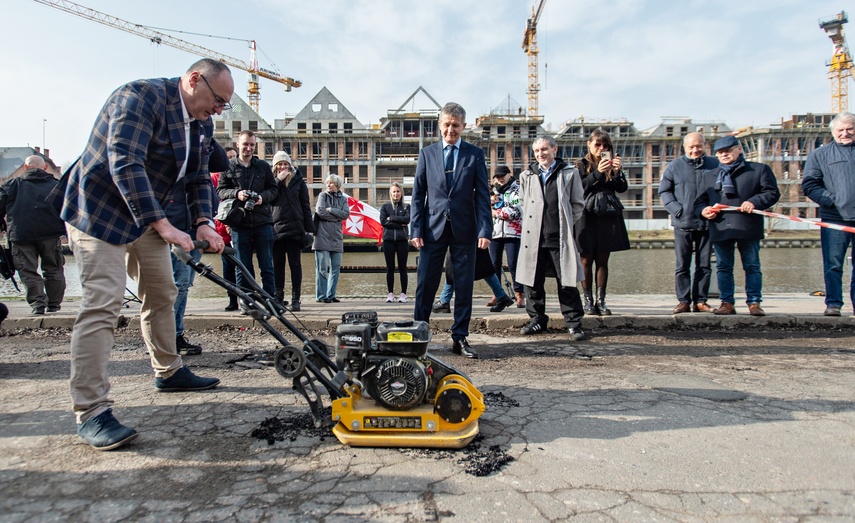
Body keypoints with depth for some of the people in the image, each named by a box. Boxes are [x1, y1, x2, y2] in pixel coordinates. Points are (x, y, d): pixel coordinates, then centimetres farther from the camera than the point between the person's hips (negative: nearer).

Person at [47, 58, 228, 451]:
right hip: (98, 210, -9)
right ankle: (90, 411, -11)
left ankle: (168, 372, 30)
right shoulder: (141, 96, -21)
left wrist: (203, 221, -8)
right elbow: (125, 164, -31)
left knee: (161, 295, 14)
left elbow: (199, 177, 9)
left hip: (145, 214, 9)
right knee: (103, 303, -15)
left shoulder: (202, 124, 5)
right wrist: (163, 226, -34)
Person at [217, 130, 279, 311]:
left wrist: (262, 197, -11)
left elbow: (273, 189, 9)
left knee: (267, 266, 4)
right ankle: (245, 302, 16)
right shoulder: (229, 167, 8)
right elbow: (220, 190, 7)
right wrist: (236, 193, -13)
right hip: (239, 223, 0)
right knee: (243, 268, 6)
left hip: (263, 222, 0)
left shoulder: (263, 166, 9)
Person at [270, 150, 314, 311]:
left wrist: (309, 228, 2)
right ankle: (278, 297, 15)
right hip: (276, 228, 1)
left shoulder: (298, 181, 9)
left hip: (295, 228, -1)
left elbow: (306, 206, 7)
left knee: (295, 264, 1)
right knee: (277, 264, 6)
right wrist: (279, 180, -8)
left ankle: (296, 299, 3)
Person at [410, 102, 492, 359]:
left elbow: (483, 194, 2)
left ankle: (460, 338, 16)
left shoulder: (475, 154, 6)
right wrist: (416, 229, -3)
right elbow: (418, 194, 7)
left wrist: (485, 230, -8)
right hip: (433, 228, 0)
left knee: (464, 286, 5)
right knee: (425, 285, 2)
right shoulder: (427, 153, 9)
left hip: (464, 229, 0)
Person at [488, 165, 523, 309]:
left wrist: (495, 212, -3)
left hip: (512, 233, -5)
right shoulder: (493, 191, 20)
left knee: (513, 264, -8)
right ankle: (496, 294, 13)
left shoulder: (517, 190, 2)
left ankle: (519, 295, -1)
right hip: (495, 232, 5)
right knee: (494, 265, 5)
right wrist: (489, 201, 0)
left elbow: (515, 212, -11)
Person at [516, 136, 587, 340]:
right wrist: (530, 222, 10)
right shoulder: (527, 175, 11)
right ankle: (537, 319, 21)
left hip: (560, 237, -2)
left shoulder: (570, 173, 4)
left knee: (567, 282, 1)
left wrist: (566, 224, 3)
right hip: (534, 237, 3)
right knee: (533, 280, 7)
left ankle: (574, 323, 11)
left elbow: (578, 204, 9)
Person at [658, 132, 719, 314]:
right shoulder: (674, 166, 4)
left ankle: (700, 301, 14)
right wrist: (676, 209, -9)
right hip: (683, 224, -1)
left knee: (704, 265, 6)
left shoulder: (714, 165, 7)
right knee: (682, 265, 1)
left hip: (707, 223, 2)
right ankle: (683, 301, 7)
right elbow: (664, 191, 6)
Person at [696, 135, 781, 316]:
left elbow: (772, 192, 3)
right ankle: (727, 303, 11)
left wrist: (754, 201, -15)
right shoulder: (709, 176, 22)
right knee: (723, 267, 5)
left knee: (752, 266, 2)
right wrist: (703, 210, -1)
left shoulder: (759, 169, 11)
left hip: (747, 227, -3)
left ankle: (754, 303, 8)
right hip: (720, 229, 3)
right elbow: (700, 199, 21)